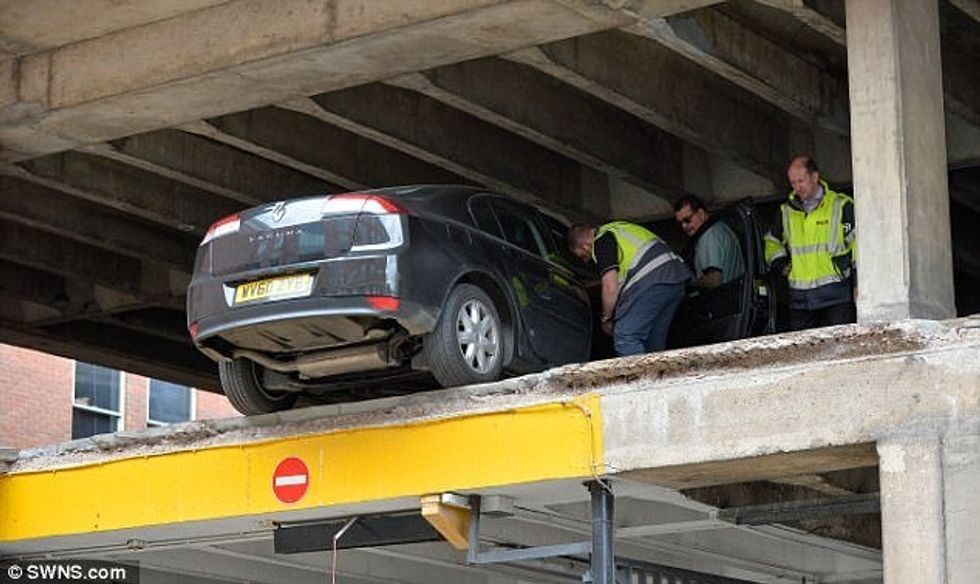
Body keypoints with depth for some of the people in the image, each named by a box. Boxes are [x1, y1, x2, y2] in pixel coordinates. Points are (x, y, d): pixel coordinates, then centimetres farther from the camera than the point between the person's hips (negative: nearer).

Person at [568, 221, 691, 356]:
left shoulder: (601, 241, 1)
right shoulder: (618, 229, 30)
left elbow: (611, 288, -7)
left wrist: (606, 319, 8)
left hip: (651, 279, -10)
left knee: (625, 337, -9)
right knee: (654, 341, 14)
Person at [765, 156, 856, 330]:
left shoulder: (841, 206, 0)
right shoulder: (786, 211, 14)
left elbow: (859, 245, 0)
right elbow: (772, 242, 29)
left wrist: (858, 283, -6)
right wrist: (780, 264, 9)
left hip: (836, 295, -4)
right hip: (800, 297, 4)